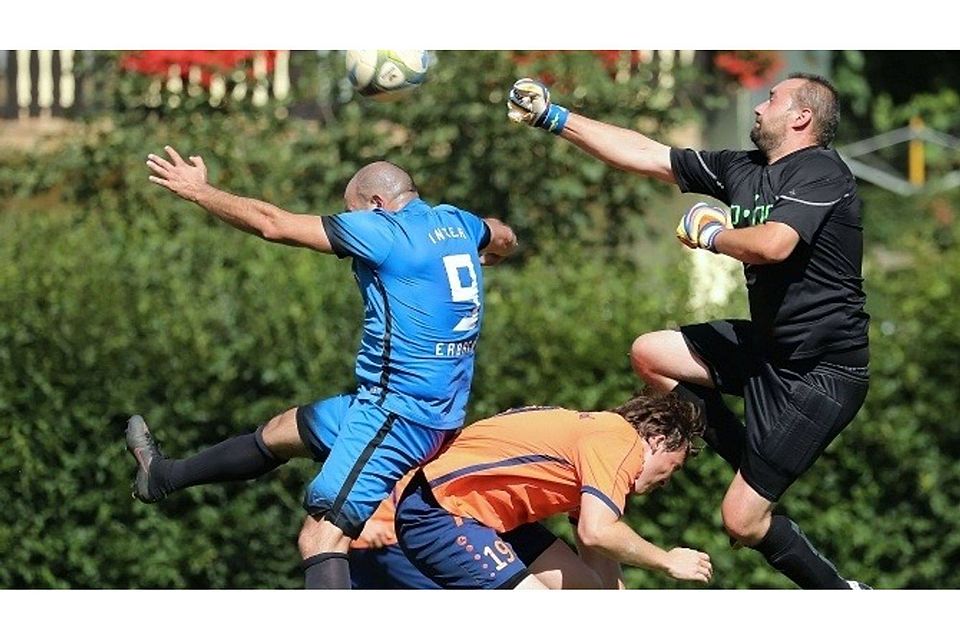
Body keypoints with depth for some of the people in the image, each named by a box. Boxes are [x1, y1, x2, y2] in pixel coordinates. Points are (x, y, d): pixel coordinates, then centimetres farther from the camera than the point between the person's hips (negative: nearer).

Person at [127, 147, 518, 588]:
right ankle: (162, 477, 46)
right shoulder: (455, 221, 8)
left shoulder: (382, 230, -14)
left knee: (321, 537, -19)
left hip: (397, 414, -10)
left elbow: (272, 224, -10)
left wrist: (198, 191, 1)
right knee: (284, 430, 27)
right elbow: (503, 239, 33)